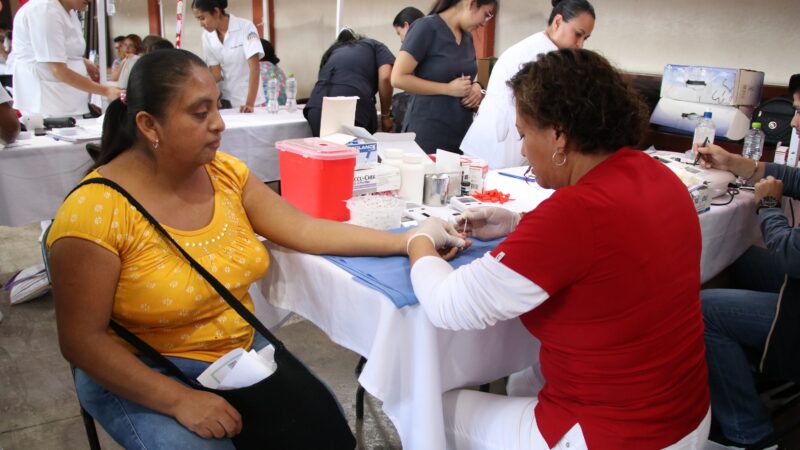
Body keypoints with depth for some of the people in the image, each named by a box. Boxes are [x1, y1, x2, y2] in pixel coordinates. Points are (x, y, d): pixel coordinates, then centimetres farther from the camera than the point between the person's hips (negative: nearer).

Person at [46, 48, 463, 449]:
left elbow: (305, 230, -3)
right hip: (143, 377, -4)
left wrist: (409, 239, -9)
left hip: (240, 349, 5)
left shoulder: (225, 172, -5)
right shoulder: (96, 209, -21)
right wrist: (179, 400, -26)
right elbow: (82, 340, -18)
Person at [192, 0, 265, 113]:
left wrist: (250, 103, -28)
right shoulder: (207, 36, -1)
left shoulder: (245, 27, -14)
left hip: (252, 100, -4)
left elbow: (254, 68, -20)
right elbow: (216, 72, 2)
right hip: (228, 100, 4)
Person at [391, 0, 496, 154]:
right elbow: (398, 78, -16)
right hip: (428, 130, -6)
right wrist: (448, 89, -17)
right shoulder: (426, 27, -10)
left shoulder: (467, 36, 12)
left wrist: (476, 86, 3)